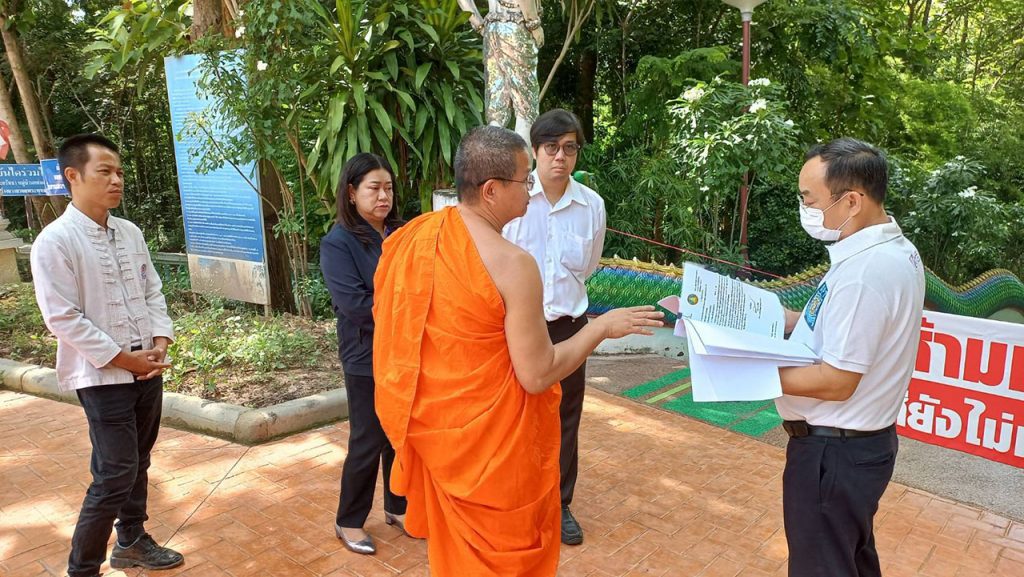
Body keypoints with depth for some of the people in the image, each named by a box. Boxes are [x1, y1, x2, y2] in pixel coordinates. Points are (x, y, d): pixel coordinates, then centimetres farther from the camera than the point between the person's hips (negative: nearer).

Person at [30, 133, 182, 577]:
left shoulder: (130, 233, 6)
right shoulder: (55, 241, -14)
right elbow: (63, 319, -16)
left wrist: (160, 343, -3)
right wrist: (124, 359, -14)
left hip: (148, 370, 6)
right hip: (102, 378, -6)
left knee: (137, 464, 18)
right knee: (115, 475, -4)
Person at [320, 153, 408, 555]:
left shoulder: (402, 234, 5)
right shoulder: (338, 243, -11)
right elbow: (355, 305, -20)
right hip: (369, 359, -5)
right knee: (369, 442, 6)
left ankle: (397, 506, 36)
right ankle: (348, 521, 26)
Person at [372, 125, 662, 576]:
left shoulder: (414, 236, -4)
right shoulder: (513, 264, -25)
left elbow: (386, 317, 9)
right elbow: (537, 375, -21)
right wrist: (603, 327, -9)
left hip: (431, 425, 7)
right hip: (492, 440, -6)